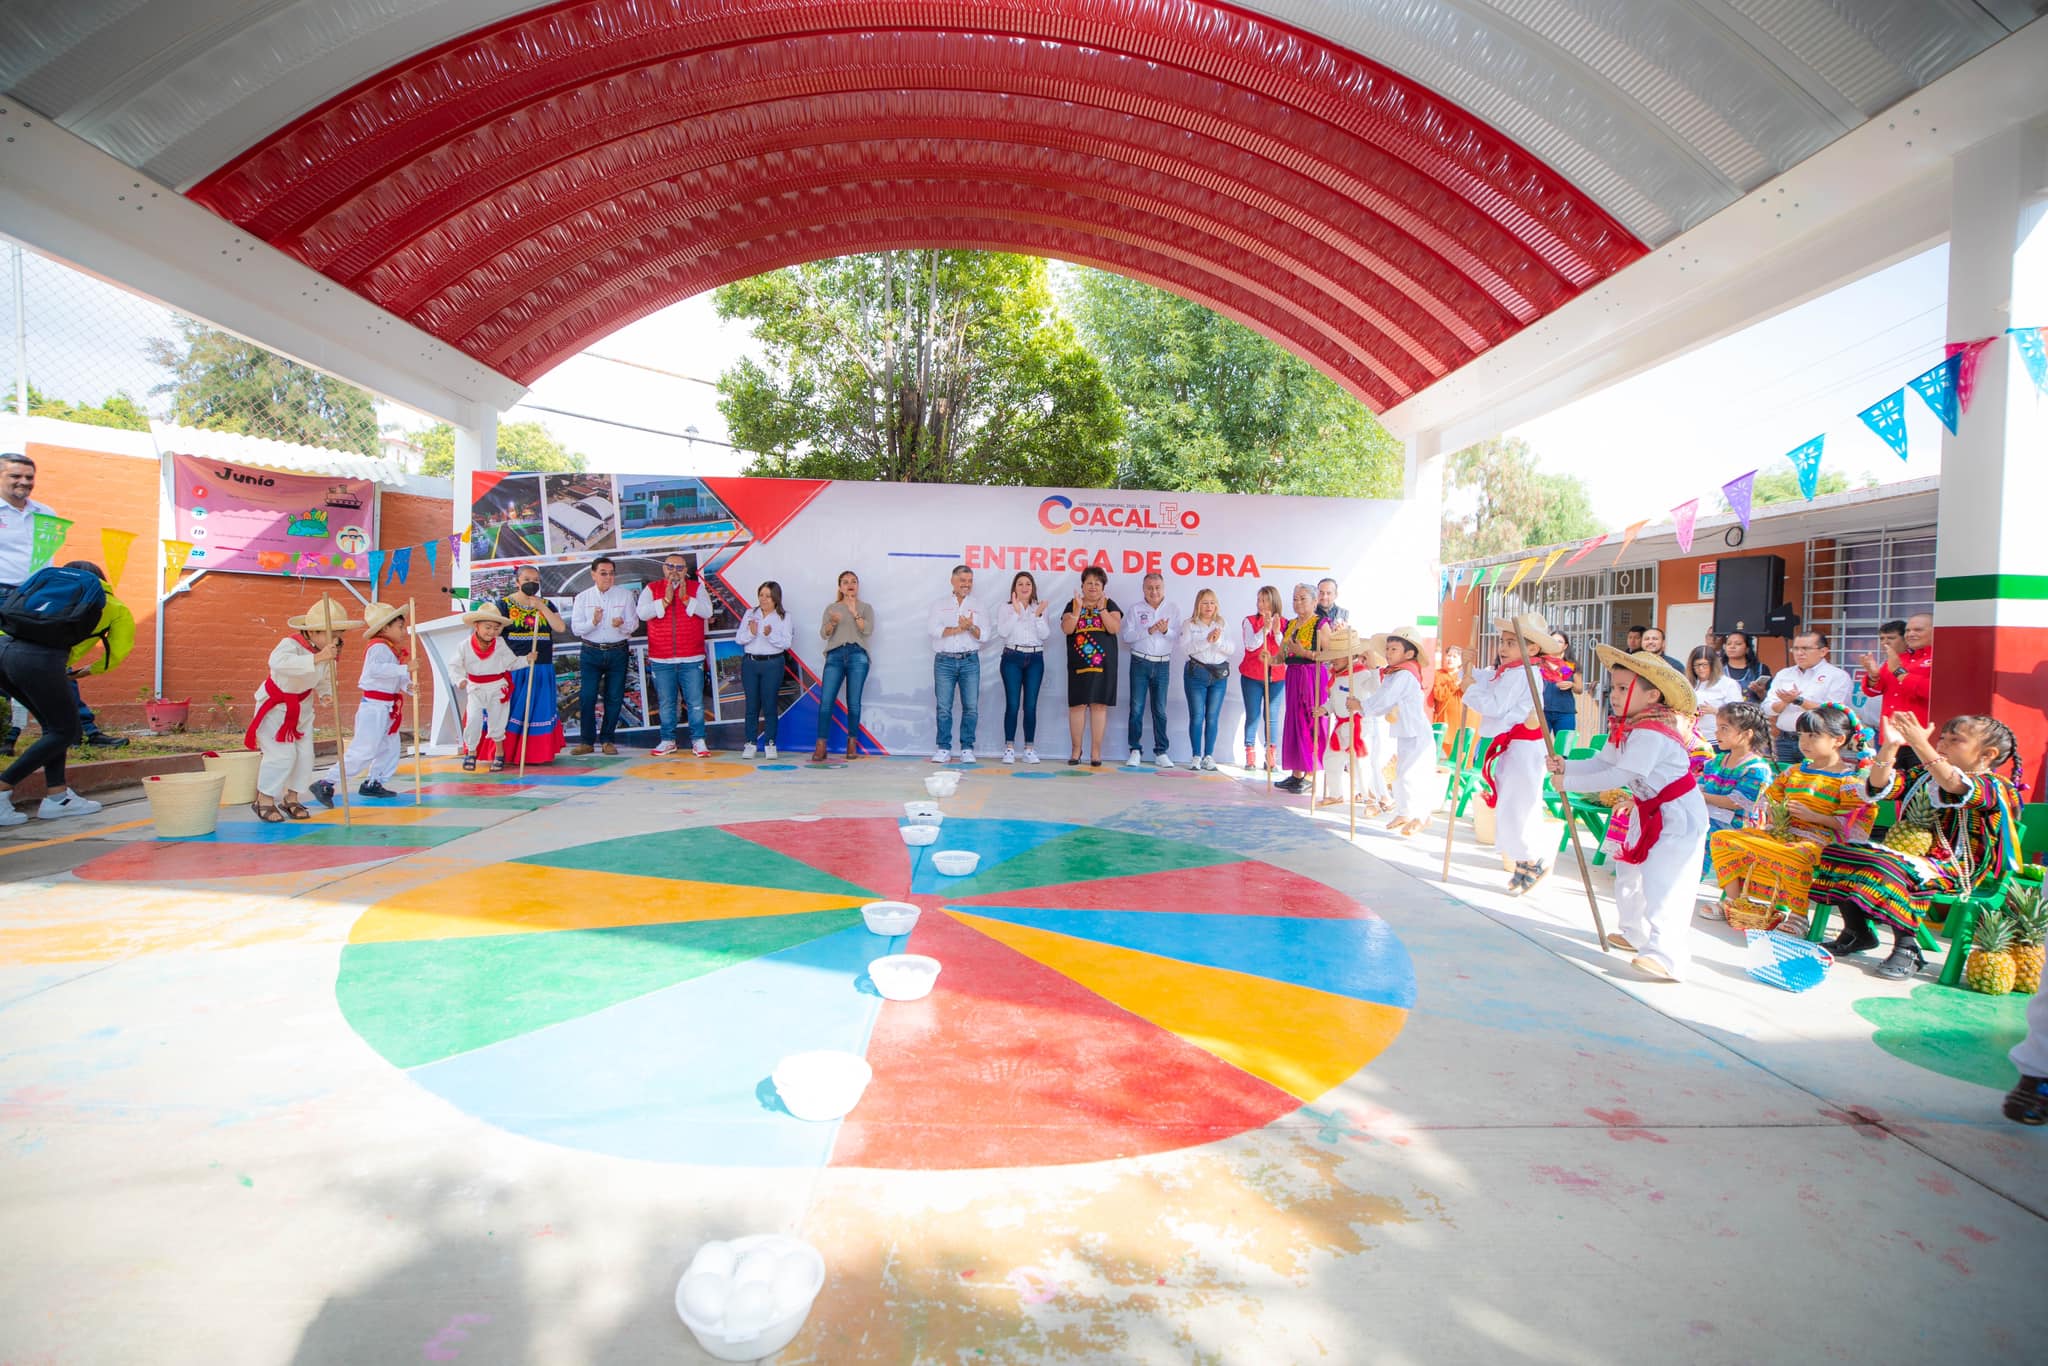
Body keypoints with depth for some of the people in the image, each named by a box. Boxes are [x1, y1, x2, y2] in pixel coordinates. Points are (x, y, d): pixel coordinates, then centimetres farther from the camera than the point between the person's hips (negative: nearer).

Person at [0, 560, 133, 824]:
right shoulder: (115, 608, 20)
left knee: (54, 725, 20)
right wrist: (90, 670, 33)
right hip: (39, 660, -6)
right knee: (65, 731, 9)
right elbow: (118, 651, 14)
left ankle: (57, 796, 19)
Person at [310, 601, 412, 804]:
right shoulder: (379, 647, -15)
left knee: (391, 748, 17)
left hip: (386, 710, 10)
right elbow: (376, 669, -35)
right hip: (374, 707, -10)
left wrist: (408, 685, -5)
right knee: (362, 751, -13)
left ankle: (372, 783, 27)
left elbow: (395, 679, 14)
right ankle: (326, 783, -8)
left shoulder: (392, 650, 16)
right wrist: (405, 669, -39)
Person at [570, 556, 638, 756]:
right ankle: (587, 741, 4)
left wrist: (622, 624, -23)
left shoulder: (626, 595, 3)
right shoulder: (583, 598, 4)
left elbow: (634, 624, -1)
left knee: (614, 698, 3)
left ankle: (607, 740, 14)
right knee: (587, 697, -4)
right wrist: (593, 622, -19)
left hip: (618, 652, 0)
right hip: (591, 652, 0)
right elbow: (576, 628, -1)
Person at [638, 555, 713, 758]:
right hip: (661, 659, 1)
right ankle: (667, 741, 20)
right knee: (666, 703, 9)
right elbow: (642, 612, -8)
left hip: (692, 659, -1)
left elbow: (707, 611, -9)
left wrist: (685, 598, -18)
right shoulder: (651, 589, 8)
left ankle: (698, 741, 6)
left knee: (695, 702, -1)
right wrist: (665, 600, -15)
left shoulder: (697, 587, 6)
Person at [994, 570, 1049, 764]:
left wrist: (1038, 616, -14)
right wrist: (1016, 612, -15)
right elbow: (1002, 632, -8)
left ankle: (1030, 748, 7)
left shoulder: (1040, 609, 12)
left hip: (1035, 659, 2)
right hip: (1012, 658, -2)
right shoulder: (1005, 608, 7)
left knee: (1030, 705, 1)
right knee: (1012, 705, -6)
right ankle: (1009, 748, 0)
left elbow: (1045, 634, 0)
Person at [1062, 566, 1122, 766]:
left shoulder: (1110, 604, 8)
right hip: (1078, 662, 0)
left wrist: (1102, 609, -14)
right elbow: (1066, 629, -5)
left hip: (1103, 662, 0)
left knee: (1099, 704, 0)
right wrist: (1078, 609, -14)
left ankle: (1096, 751, 6)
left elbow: (1115, 628, -7)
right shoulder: (1072, 604, 9)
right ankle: (1076, 750, 8)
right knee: (1077, 704, -2)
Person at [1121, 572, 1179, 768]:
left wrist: (1165, 631, -20)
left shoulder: (1173, 610, 7)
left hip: (1162, 664, 1)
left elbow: (1179, 636, -2)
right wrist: (1149, 631, -15)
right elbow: (1126, 636, -6)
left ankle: (1161, 752, 9)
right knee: (1136, 708, -2)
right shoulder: (1135, 610, 4)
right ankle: (1135, 750, 4)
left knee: (1160, 710, 5)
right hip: (1140, 663, -1)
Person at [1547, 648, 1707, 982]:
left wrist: (1569, 784, -29)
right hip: (1648, 811, 11)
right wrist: (1565, 766, -16)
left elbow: (1619, 776, -33)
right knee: (1629, 870, 20)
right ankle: (1635, 933, 37)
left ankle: (1667, 957, -16)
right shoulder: (1628, 728, 4)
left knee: (1662, 881, -16)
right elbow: (1601, 762, 1)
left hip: (1678, 815, -11)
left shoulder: (1651, 733, -29)